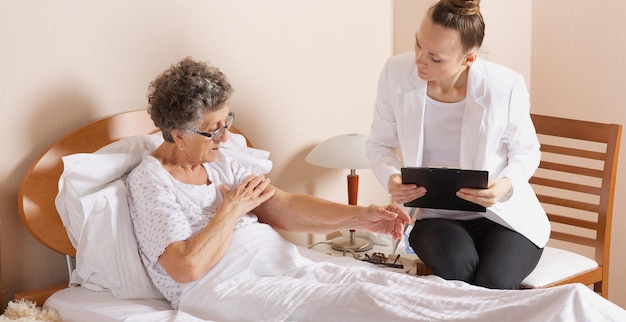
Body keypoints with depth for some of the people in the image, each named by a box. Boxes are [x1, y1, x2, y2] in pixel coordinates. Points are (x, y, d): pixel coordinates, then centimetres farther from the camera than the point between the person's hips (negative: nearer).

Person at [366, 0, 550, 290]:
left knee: (491, 286, -30)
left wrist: (507, 184, -23)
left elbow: (525, 151, 0)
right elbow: (380, 144, 2)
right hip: (436, 217, 1)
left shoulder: (506, 87, -17)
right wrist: (391, 178, -20)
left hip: (507, 215, -1)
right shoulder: (396, 73, -12)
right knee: (456, 265, -33)